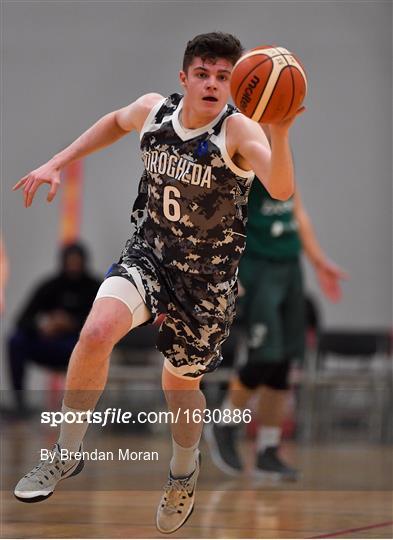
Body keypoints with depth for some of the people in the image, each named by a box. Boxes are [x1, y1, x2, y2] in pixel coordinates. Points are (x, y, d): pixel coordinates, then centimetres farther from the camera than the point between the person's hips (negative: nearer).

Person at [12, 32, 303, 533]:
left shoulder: (239, 131, -24)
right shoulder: (153, 109, -10)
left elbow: (280, 190, -43)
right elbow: (116, 122, 16)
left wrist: (279, 134, -60)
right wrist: (57, 163, 11)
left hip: (207, 279, -2)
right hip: (147, 255, 2)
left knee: (180, 381, 14)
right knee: (96, 331, -26)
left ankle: (184, 471, 47)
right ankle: (66, 453, -7)